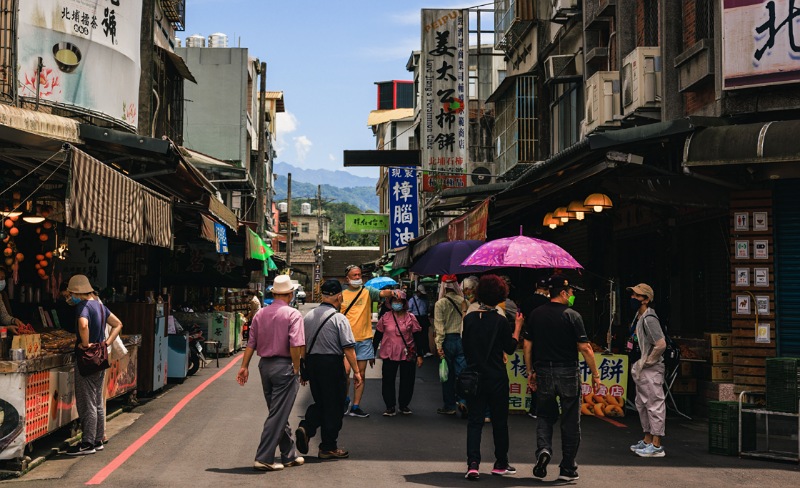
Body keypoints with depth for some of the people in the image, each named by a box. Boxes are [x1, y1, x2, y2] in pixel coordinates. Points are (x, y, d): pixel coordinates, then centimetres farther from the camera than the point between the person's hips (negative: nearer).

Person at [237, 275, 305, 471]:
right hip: (283, 366, -6)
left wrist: (244, 366, 11)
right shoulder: (292, 314, -10)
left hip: (264, 365, 6)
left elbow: (251, 343, 7)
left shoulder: (260, 314, 7)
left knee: (278, 412, 16)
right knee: (278, 414, -1)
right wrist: (296, 368, -10)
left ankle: (289, 455, 25)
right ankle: (264, 458, -3)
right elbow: (295, 346, -18)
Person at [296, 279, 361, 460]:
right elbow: (348, 348, -13)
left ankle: (305, 428, -5)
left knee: (319, 402, 20)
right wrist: (356, 371, -7)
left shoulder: (308, 316, 8)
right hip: (332, 363, -6)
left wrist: (304, 369, 21)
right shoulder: (339, 318, -10)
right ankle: (328, 448, 9)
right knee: (333, 405, 4)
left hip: (311, 362, 6)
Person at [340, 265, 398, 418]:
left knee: (361, 374, 5)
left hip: (364, 339, 1)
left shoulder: (367, 291, 4)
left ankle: (355, 407, 13)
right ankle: (345, 399, 12)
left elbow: (381, 293, -16)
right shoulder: (341, 295, 5)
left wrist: (392, 292, -36)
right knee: (346, 370, -13)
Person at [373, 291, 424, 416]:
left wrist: (419, 355, 0)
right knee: (388, 380, -2)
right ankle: (390, 407, 8)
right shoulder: (385, 318, 3)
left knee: (407, 381, 6)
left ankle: (404, 405, 21)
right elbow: (378, 336, 9)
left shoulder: (410, 318, 2)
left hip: (408, 354, 0)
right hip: (389, 354, 0)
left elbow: (418, 337, 4)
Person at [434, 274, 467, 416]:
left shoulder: (440, 303, -6)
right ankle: (462, 400, -14)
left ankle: (449, 406, 14)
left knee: (448, 374, 7)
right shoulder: (463, 301, 1)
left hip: (448, 340, -2)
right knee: (461, 372, 3)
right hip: (462, 339, 2)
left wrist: (439, 345, -10)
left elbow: (439, 326, -10)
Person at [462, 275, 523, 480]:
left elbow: (465, 347, 8)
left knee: (474, 421, 4)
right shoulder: (500, 321, -12)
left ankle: (473, 463, -10)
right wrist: (517, 327, 3)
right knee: (500, 421, 11)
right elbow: (510, 348, -4)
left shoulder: (469, 318, 0)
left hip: (474, 377, 3)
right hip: (497, 378, -2)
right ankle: (501, 463, 21)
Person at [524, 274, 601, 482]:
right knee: (570, 422, 8)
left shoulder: (535, 315, 4)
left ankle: (543, 449, -10)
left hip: (543, 372, 3)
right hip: (568, 373, -3)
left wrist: (531, 372, 15)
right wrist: (595, 374, -3)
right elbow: (585, 348, -11)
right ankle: (567, 469, 11)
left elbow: (527, 345, 7)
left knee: (545, 416, 17)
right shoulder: (572, 316, -9)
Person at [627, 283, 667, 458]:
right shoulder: (638, 317, 12)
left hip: (651, 371, -11)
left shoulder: (649, 319, -18)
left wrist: (647, 361, -16)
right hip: (641, 370, 11)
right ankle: (647, 440, 28)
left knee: (654, 404, -6)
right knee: (642, 404, 18)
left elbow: (661, 344, -26)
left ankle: (656, 446, -2)